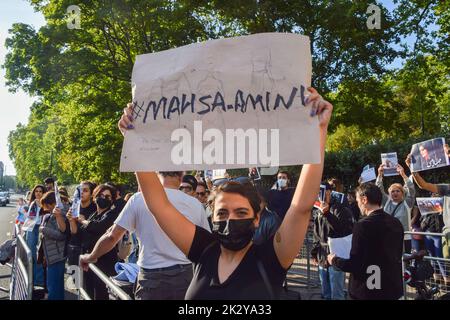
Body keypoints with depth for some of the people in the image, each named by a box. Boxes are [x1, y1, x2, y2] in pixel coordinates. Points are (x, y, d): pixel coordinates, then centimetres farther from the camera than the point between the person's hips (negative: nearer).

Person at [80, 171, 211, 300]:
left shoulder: (139, 199, -5)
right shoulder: (195, 204, -1)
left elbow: (112, 236, 0)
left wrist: (90, 257, 17)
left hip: (152, 278, -2)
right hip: (186, 276, 2)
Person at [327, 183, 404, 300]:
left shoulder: (364, 225, -20)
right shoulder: (396, 223, 1)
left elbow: (354, 264, -20)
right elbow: (396, 256, 14)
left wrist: (334, 260, -2)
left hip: (369, 290, -6)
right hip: (393, 287, 7)